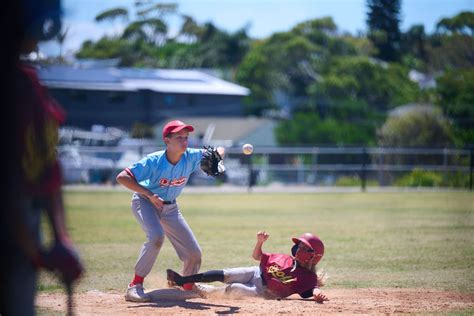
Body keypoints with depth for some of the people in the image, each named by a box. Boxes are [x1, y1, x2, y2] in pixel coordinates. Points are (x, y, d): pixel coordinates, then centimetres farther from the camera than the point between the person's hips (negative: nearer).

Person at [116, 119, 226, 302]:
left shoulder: (191, 157, -17)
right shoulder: (154, 161, -29)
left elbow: (219, 150, -7)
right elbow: (122, 177, -33)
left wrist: (216, 155, -31)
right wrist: (149, 194, -37)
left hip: (170, 208, 5)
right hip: (145, 202, -5)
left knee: (194, 253, 2)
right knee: (156, 236, -35)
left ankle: (188, 288, 30)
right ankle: (135, 285, -24)